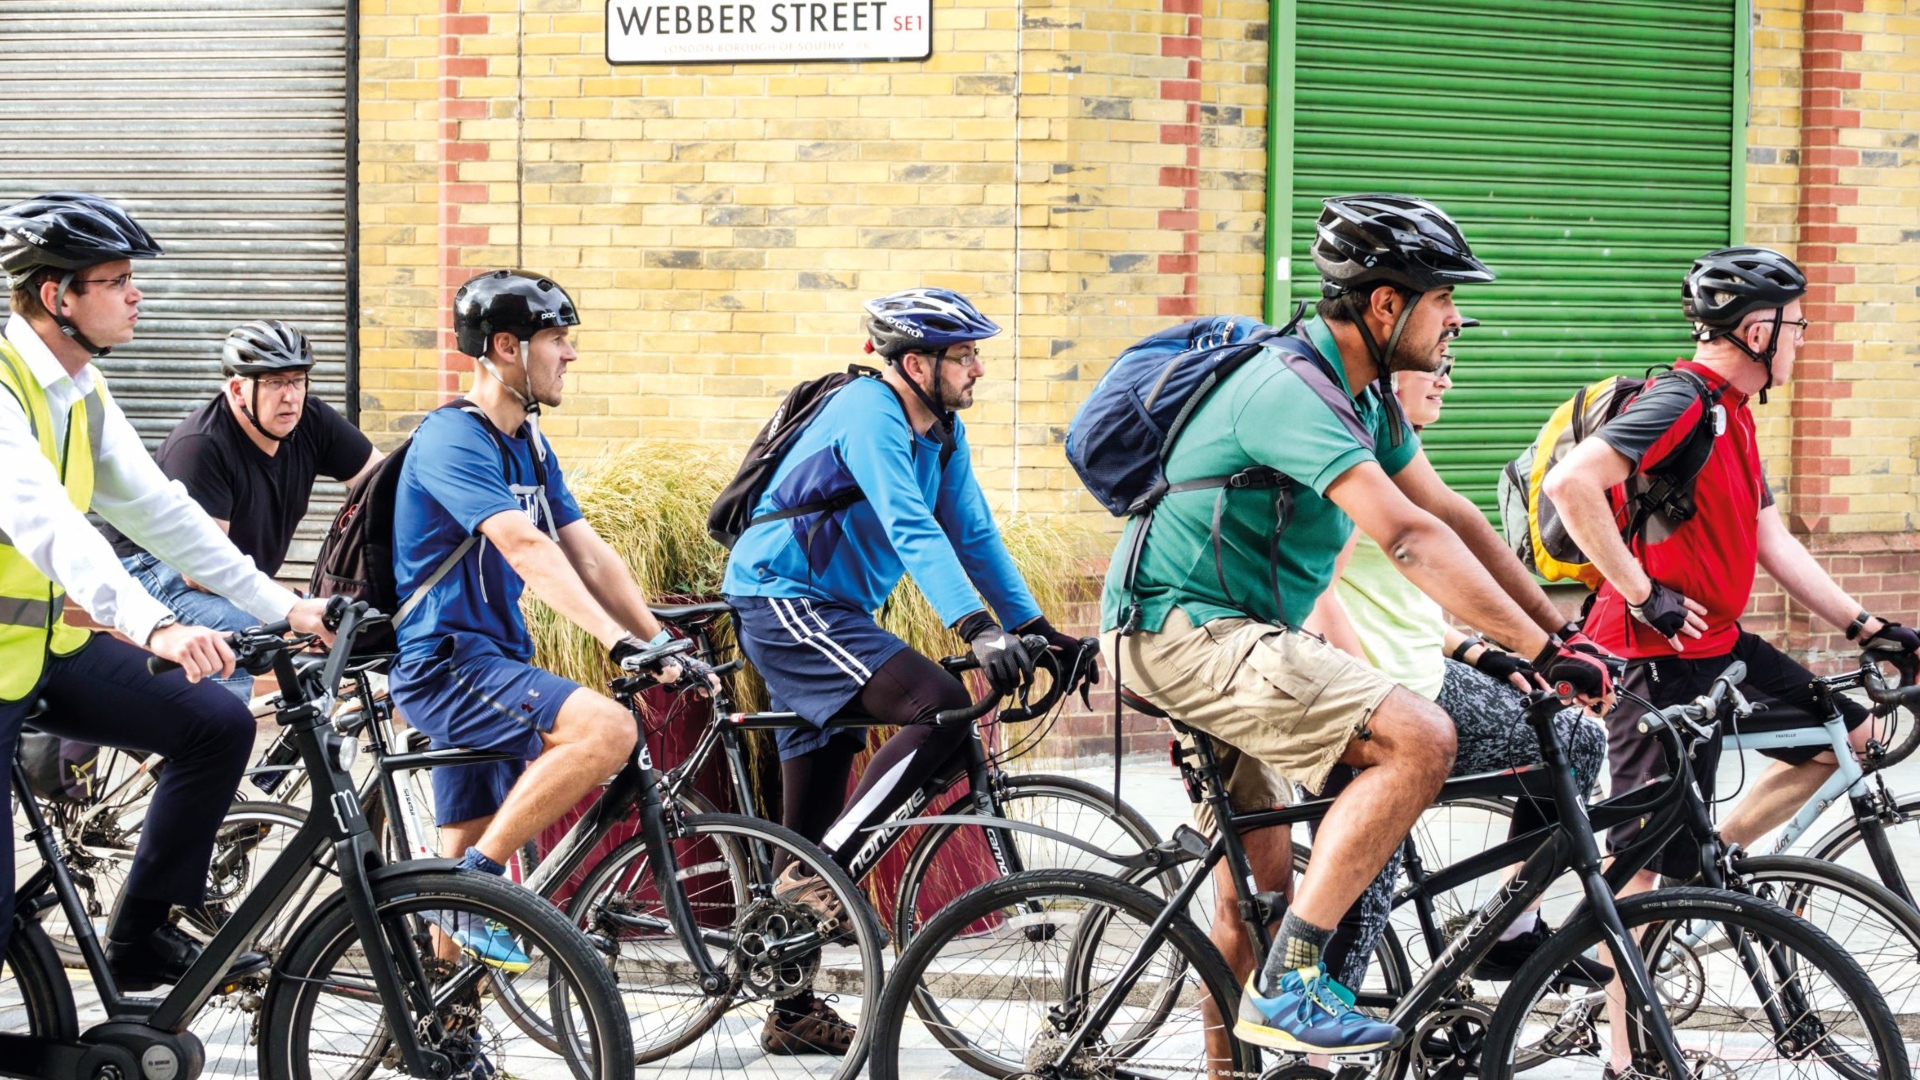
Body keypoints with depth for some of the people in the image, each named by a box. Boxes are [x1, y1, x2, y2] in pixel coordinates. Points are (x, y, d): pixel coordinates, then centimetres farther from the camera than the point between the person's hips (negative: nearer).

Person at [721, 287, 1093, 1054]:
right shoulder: (868, 412, -19)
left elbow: (974, 535, 10)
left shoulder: (945, 435, 9)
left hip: (824, 613, 9)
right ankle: (819, 873, -18)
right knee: (940, 709, -25)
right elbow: (912, 530, -29)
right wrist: (979, 631, -38)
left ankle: (794, 1011, 18)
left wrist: (1037, 628, 0)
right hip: (783, 599, -9)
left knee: (817, 822, 11)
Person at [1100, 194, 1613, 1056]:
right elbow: (1409, 538, -30)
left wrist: (1562, 631, 6)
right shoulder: (1294, 392, -23)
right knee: (1420, 738, -23)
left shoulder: (1366, 395, 10)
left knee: (1262, 880, 19)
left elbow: (1452, 516, 12)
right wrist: (1545, 653, -31)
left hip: (1220, 630, 11)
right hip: (1184, 629, -11)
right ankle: (1289, 985, -22)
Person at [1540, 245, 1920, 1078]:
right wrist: (1644, 593, -23)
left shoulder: (1731, 416, 14)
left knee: (1849, 732, 12)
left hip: (1718, 645, 10)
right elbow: (1569, 484, -29)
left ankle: (1710, 862, 13)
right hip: (1663, 657, -10)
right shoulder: (1683, 404, -17)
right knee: (1646, 859, -4)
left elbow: (1774, 546, 16)